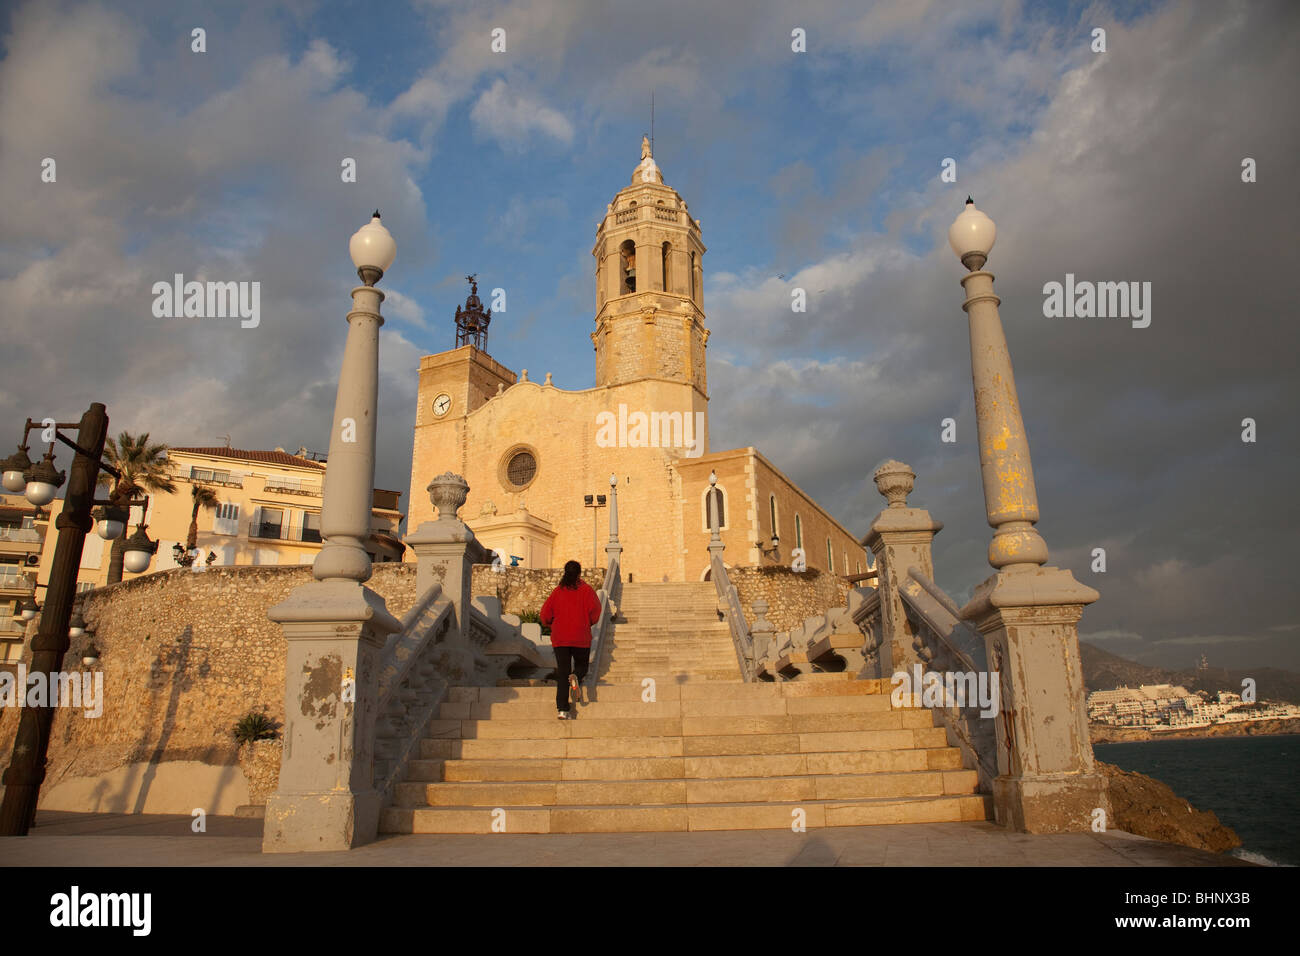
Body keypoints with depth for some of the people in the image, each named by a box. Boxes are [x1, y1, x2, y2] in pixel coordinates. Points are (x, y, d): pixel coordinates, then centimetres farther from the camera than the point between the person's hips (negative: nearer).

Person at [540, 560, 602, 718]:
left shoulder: (558, 591, 7)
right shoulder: (586, 589, 1)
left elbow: (545, 614, 5)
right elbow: (595, 609, -9)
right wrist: (588, 623, 9)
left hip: (559, 639, 2)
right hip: (581, 638, -2)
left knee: (562, 673, 5)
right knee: (582, 665, 17)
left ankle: (562, 709, -3)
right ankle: (576, 677, -19)